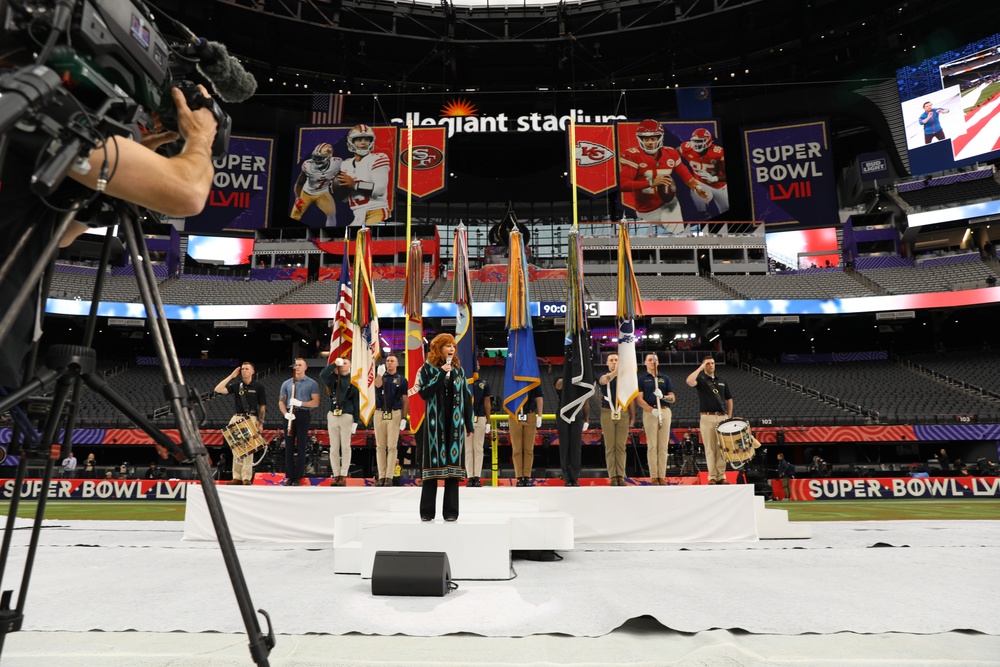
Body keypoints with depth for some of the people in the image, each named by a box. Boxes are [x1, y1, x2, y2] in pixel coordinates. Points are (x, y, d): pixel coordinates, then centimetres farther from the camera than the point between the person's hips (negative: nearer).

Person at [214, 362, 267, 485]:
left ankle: (247, 478, -3)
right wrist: (231, 376, -3)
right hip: (236, 418, 3)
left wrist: (260, 423, -5)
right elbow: (218, 389, -5)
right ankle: (237, 477, 11)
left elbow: (262, 406, 3)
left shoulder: (258, 387, 2)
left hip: (251, 418, -3)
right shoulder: (236, 385, 8)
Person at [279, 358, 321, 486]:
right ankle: (289, 476, 11)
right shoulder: (286, 383, 11)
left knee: (301, 447, 0)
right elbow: (281, 402, 10)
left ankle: (297, 477, 6)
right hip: (290, 416, 3)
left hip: (303, 416, -3)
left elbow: (316, 403, -5)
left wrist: (300, 403, -20)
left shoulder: (312, 383, 1)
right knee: (289, 447, 5)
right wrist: (285, 413, -10)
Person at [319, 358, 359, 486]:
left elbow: (356, 403, -2)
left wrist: (355, 422, -6)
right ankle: (336, 475, 12)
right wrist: (334, 364, -13)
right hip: (332, 416, 3)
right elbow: (322, 375, -13)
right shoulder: (333, 378, 8)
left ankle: (343, 476, 6)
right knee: (334, 447, 6)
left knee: (345, 447, 0)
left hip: (346, 417, -3)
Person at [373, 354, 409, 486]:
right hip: (380, 414, 2)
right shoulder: (381, 376, 9)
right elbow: (377, 385, -15)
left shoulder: (402, 380, 5)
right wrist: (380, 373, -33)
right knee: (380, 446, 3)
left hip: (395, 414, -2)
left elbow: (405, 400, 4)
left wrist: (404, 418, -3)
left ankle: (389, 477, -1)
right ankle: (381, 476, 7)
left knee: (392, 446, -3)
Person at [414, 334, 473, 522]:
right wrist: (441, 374, -15)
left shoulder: (458, 369, 10)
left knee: (453, 464, 2)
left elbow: (467, 398, 10)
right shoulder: (427, 368, 1)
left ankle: (451, 511, 8)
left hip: (455, 423, 3)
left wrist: (469, 425, 7)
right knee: (433, 464, 0)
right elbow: (423, 393, -12)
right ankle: (427, 512, 9)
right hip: (435, 423, -2)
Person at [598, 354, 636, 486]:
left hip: (623, 414, 1)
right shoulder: (604, 376, 5)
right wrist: (616, 371, -41)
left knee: (621, 446, 1)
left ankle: (621, 476, 4)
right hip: (607, 413, -1)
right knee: (610, 446, -1)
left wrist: (633, 416, 3)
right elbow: (604, 380, -21)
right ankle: (612, 476, 1)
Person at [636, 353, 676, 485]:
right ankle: (654, 477, -2)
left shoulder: (665, 378, 16)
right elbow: (639, 399, -2)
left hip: (665, 412, 2)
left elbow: (673, 398, 10)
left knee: (663, 446, 0)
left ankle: (662, 476, 3)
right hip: (649, 413, -2)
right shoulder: (641, 379, 9)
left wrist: (663, 396, -13)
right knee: (652, 445, -4)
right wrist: (652, 410, -17)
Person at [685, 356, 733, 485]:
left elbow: (729, 399, 19)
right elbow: (689, 381, -21)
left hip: (722, 417, 3)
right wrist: (700, 368, -11)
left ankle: (721, 476, 8)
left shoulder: (722, 382, 16)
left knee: (721, 448, 3)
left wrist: (729, 416, 9)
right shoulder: (701, 379, 3)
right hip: (707, 418, -3)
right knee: (710, 448, -1)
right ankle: (712, 476, 3)